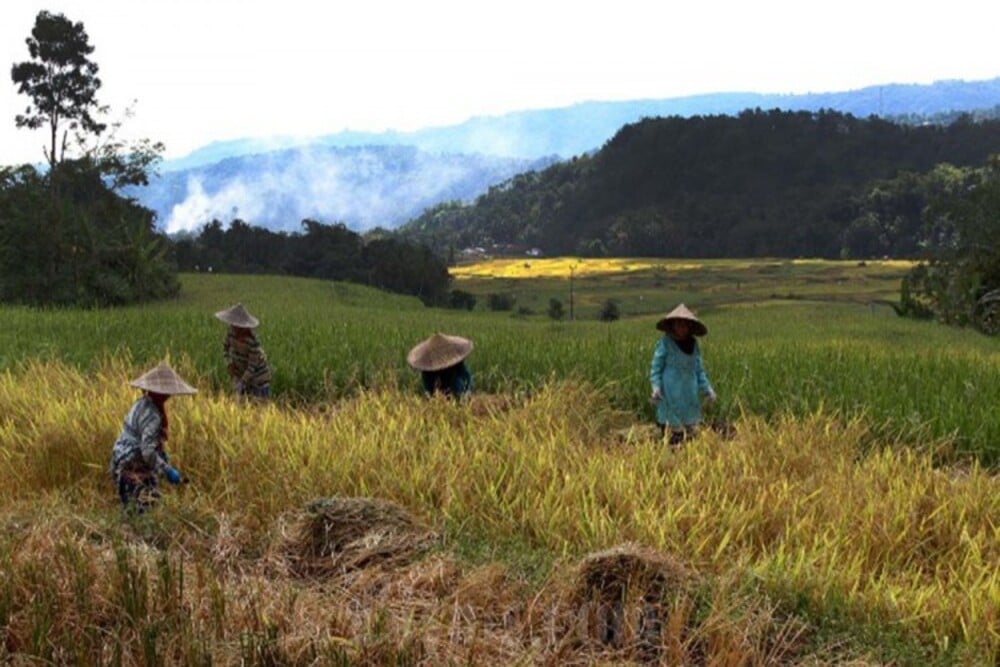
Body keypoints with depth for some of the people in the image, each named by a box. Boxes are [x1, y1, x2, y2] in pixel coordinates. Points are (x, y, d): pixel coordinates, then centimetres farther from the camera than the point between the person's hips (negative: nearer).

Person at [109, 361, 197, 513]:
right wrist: (168, 471, -20)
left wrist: (166, 461, 19)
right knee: (143, 511, -9)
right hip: (133, 470, -10)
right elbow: (147, 451, -27)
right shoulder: (151, 415, -23)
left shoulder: (143, 404, 8)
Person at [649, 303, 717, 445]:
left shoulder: (693, 344, 8)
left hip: (690, 394, 5)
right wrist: (656, 387, -15)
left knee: (692, 430, 8)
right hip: (672, 394, -5)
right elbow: (655, 367, -4)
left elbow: (699, 369, 15)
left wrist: (707, 388, 8)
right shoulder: (665, 343, -6)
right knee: (675, 430, -3)